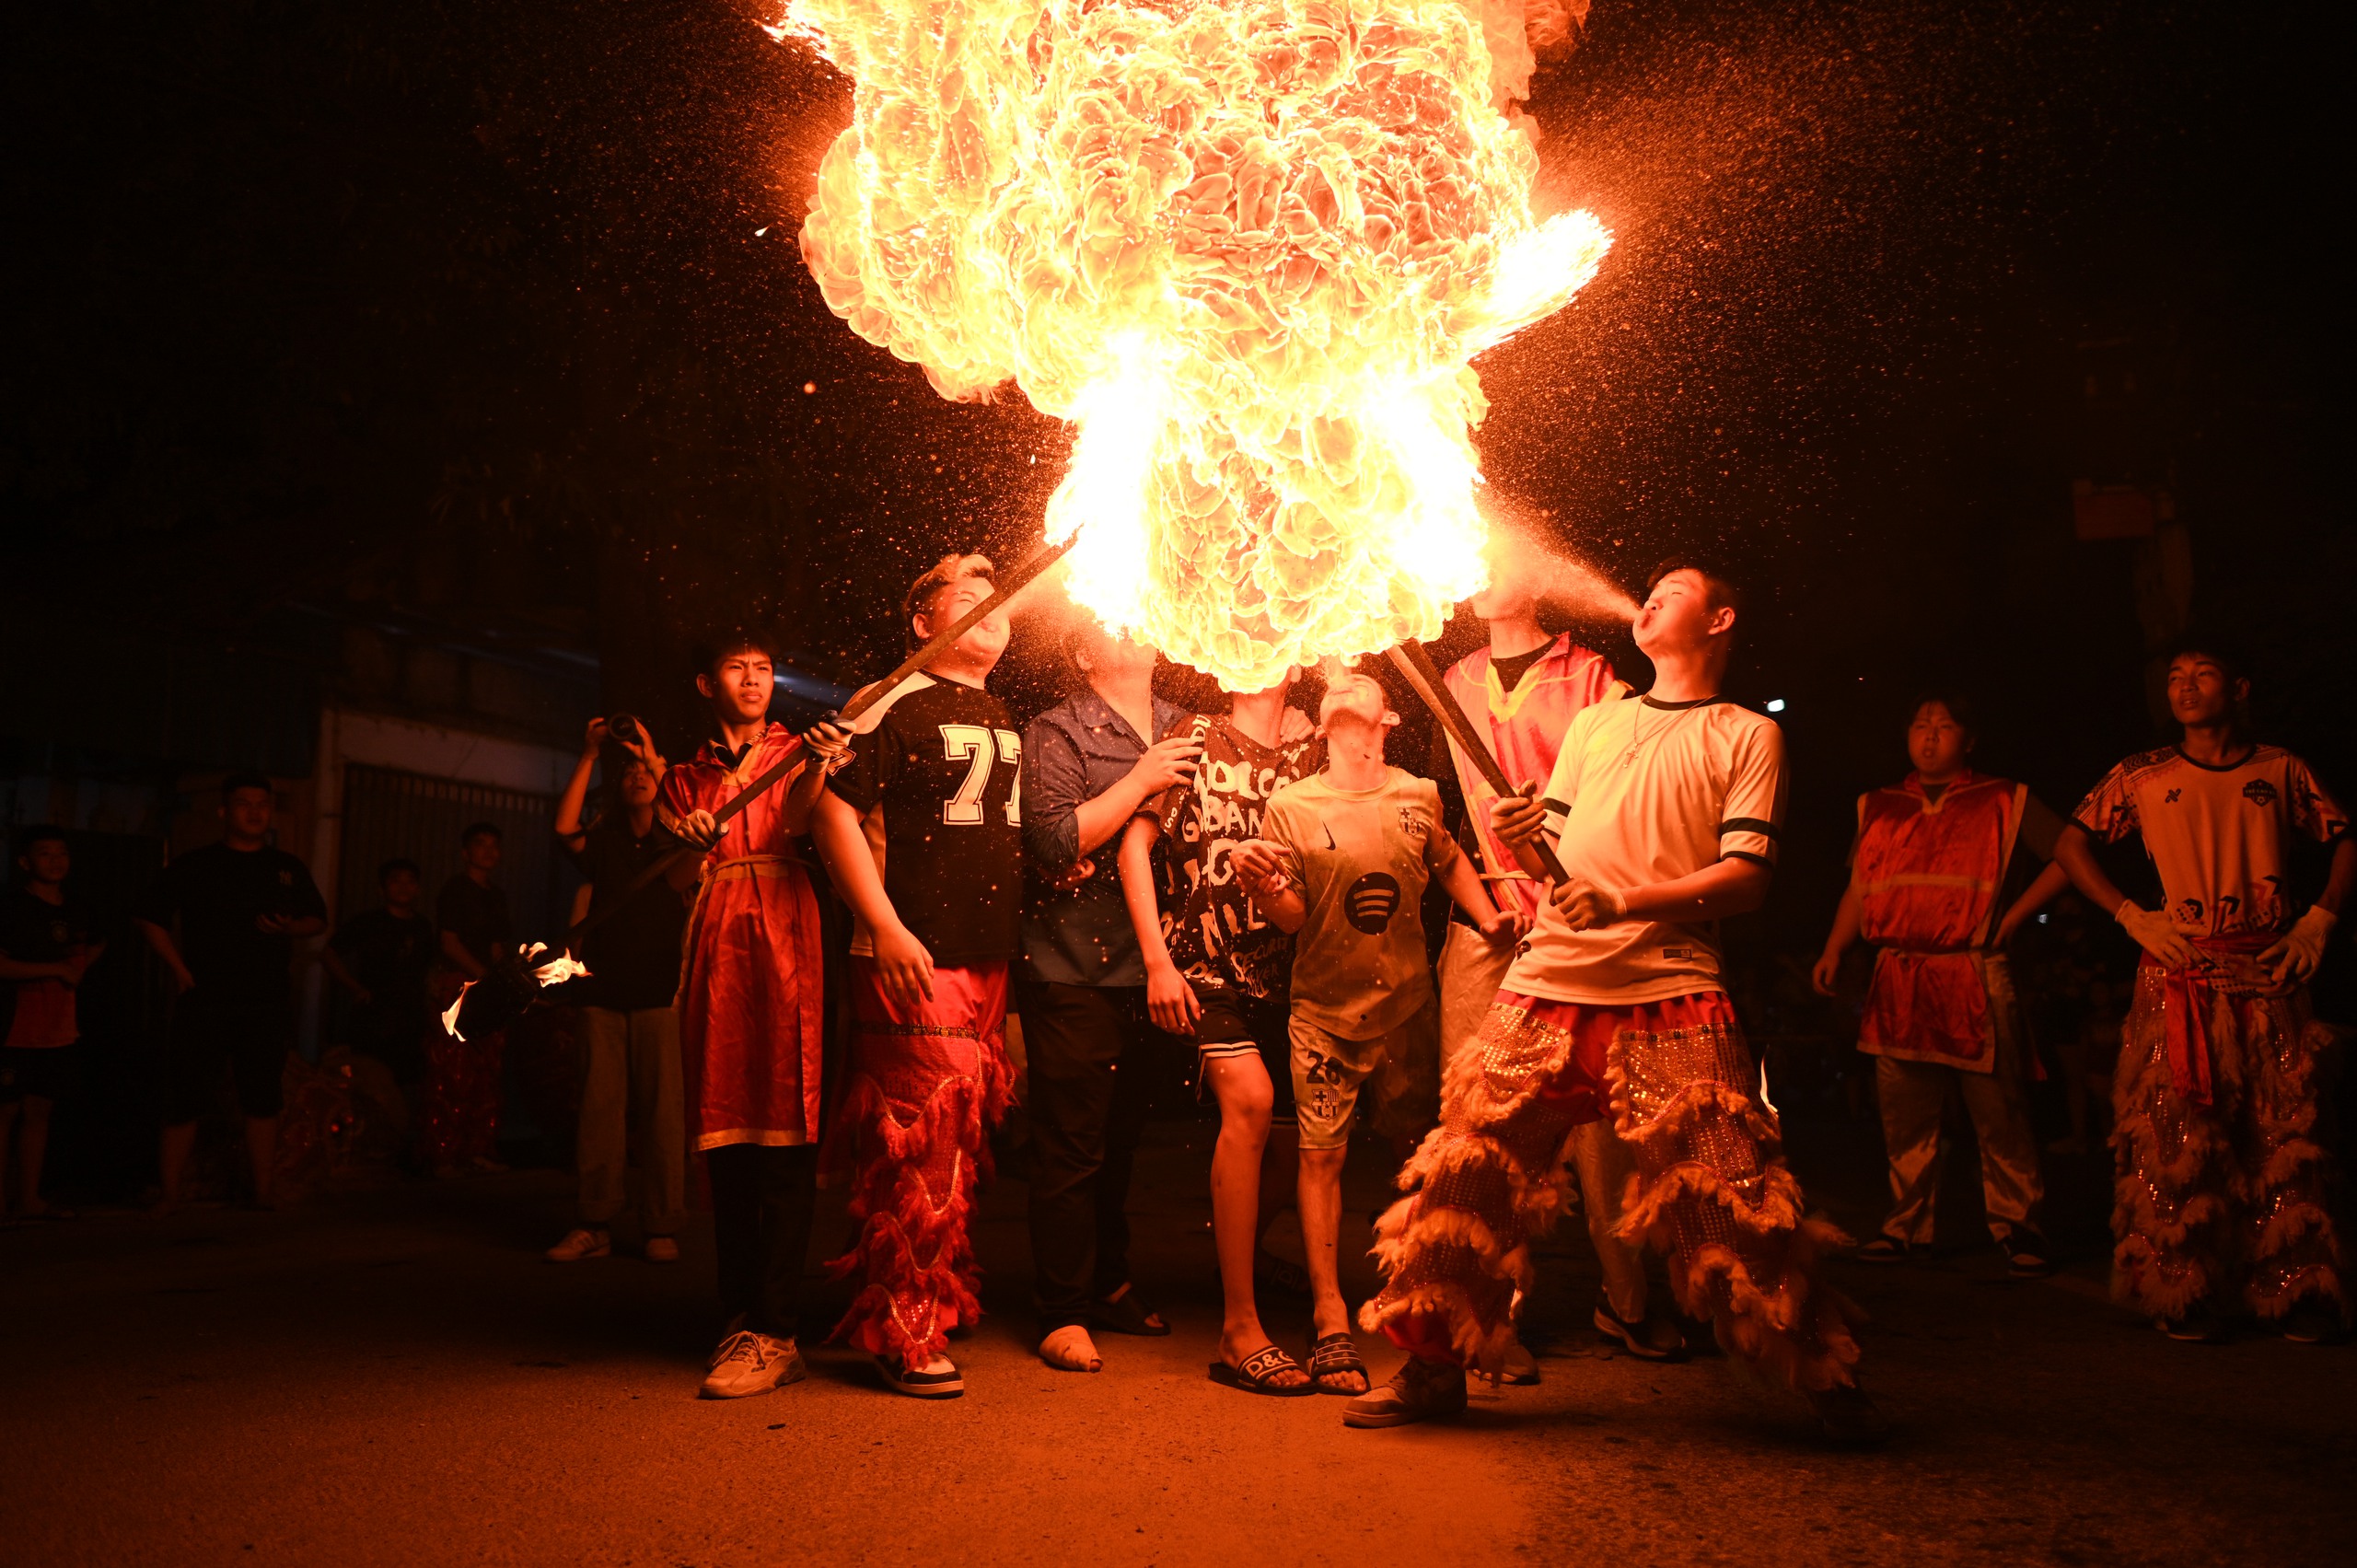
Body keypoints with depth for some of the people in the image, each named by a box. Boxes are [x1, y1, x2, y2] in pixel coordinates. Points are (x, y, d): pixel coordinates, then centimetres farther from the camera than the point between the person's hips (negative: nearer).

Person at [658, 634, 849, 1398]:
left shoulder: (799, 751, 17)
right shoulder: (686, 779, 24)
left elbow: (796, 822, -5)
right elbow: (675, 880, 15)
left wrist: (815, 767, -25)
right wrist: (691, 841, -7)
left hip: (787, 940, -3)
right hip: (714, 949, 3)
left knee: (785, 1131, -11)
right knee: (724, 1136, 1)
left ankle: (774, 1333, -13)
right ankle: (740, 1316, 8)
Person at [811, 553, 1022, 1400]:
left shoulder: (1006, 721, 18)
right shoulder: (899, 707, -6)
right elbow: (834, 810, -13)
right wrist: (886, 928, -18)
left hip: (990, 960, 8)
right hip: (915, 959, -7)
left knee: (960, 1137, 12)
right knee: (920, 1141, -6)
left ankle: (933, 1300, 26)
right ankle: (903, 1332, 5)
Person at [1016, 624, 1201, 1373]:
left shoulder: (1186, 730, 14)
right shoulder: (1055, 735, -3)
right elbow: (1054, 842, -16)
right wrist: (1141, 781, -13)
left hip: (1150, 969, 6)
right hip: (1075, 971, -5)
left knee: (1121, 1140, 16)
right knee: (1072, 1148, -2)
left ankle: (1110, 1285, 29)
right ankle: (1063, 1313, 9)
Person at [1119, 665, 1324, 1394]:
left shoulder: (1313, 749, 8)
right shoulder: (1195, 740, 1)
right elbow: (1135, 843, -4)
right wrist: (1157, 959, -10)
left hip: (1284, 971, 4)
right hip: (1203, 968, -4)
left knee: (1289, 1146, 6)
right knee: (1250, 1097, -25)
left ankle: (1238, 1242, 41)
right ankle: (1240, 1326, -17)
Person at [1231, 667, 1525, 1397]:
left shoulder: (1419, 796, 3)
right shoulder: (1290, 805, -2)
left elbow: (1449, 863, 21)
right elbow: (1293, 917, -5)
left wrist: (1489, 917, 7)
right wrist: (1267, 888, -26)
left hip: (1409, 1003, 2)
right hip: (1326, 1011, -2)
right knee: (1321, 1155, -5)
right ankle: (1330, 1322, 3)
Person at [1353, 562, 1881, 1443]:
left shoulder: (1748, 736, 9)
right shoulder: (1594, 722, 23)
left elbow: (1746, 878, -3)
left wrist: (1627, 902, -17)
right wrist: (1517, 838, -4)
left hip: (1672, 992, -4)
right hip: (1548, 979, 4)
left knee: (1727, 1194, -8)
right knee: (1473, 1169, 1)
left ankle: (1828, 1378, 11)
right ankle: (1433, 1368, 14)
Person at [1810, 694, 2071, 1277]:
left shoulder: (2004, 802, 7)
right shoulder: (1878, 808, 17)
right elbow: (1859, 889, 20)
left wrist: (2013, 918, -1)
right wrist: (1833, 950, 8)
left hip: (1974, 978, -3)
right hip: (1898, 981, 3)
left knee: (1998, 1115, -2)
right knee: (1904, 1115, 5)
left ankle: (2017, 1228, 8)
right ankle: (1906, 1226, 13)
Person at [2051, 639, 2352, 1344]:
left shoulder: (2281, 771, 9)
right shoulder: (2142, 777, 6)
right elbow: (2069, 846, 10)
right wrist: (2132, 916, 0)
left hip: (2269, 978, 1)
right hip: (2181, 979, -1)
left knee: (2285, 1138, 0)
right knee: (2178, 1141, -2)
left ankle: (2295, 1296, 10)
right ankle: (2185, 1297, 6)